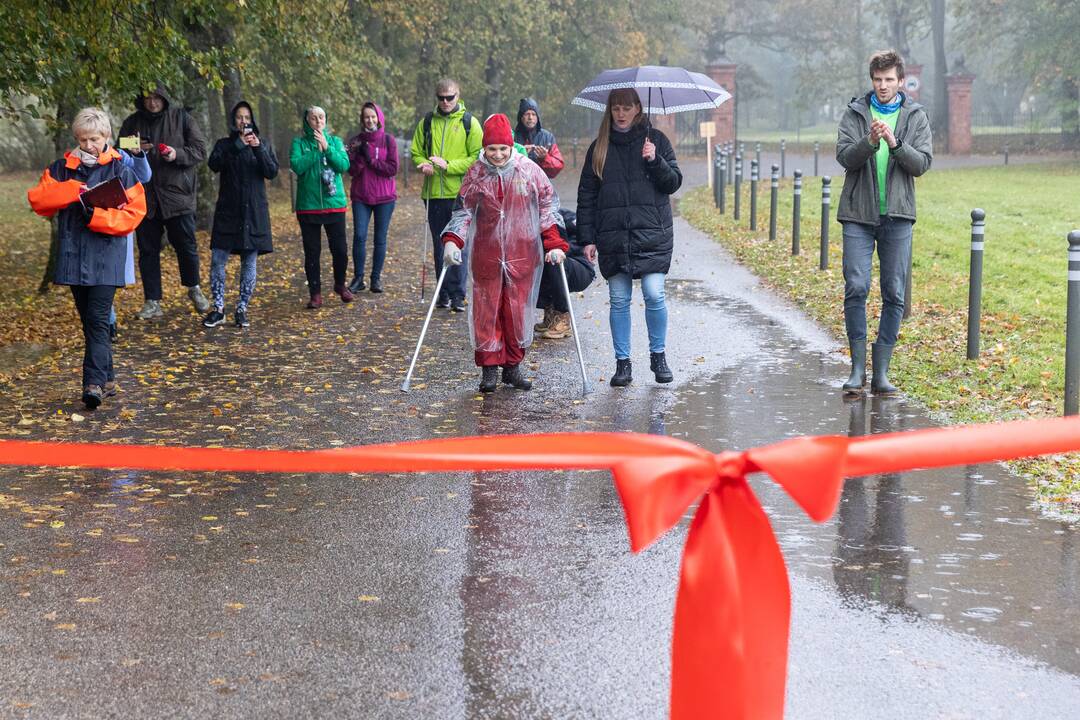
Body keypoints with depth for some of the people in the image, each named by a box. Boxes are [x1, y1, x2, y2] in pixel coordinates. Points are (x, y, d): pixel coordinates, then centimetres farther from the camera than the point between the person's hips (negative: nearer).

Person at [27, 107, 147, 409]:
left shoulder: (120, 171, -1)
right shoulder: (61, 169, 9)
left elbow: (134, 213, -5)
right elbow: (37, 199, 1)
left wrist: (97, 216, -18)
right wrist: (69, 190, -15)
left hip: (106, 256, -4)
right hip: (72, 255, 4)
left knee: (98, 319, -13)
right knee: (88, 320, 10)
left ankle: (94, 383, -17)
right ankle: (107, 380, 19)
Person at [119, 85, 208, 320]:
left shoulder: (181, 117, 0)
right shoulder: (132, 122, 6)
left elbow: (200, 149, -1)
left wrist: (178, 154, -19)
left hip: (177, 194, -2)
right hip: (144, 197, 2)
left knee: (186, 245, 3)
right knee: (147, 250, 5)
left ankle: (194, 288, 28)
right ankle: (152, 302, 12)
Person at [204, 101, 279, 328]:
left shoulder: (264, 143, 10)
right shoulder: (225, 144, 8)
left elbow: (272, 172, -3)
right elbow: (214, 164, -12)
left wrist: (258, 148, -16)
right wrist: (238, 145, -17)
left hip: (254, 211, 1)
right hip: (228, 210, 0)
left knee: (250, 262, 1)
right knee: (217, 259, -5)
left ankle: (242, 309, 9)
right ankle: (218, 309, 4)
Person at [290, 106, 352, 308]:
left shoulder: (335, 141, 7)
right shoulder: (299, 143, 2)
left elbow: (344, 165, -7)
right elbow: (297, 166, -14)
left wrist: (327, 148, -14)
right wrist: (317, 150, -15)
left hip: (334, 204, 1)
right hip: (308, 206, -1)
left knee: (340, 249, 3)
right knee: (312, 251, 3)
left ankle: (340, 285, 26)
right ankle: (315, 293, 11)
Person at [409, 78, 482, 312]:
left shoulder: (469, 123, 0)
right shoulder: (427, 122, 9)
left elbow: (478, 157, -6)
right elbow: (416, 151, 15)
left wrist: (448, 165, -16)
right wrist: (424, 164, -8)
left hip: (460, 193, -4)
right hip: (434, 193, 4)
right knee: (439, 245, 9)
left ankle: (457, 295, -3)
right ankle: (444, 293, 16)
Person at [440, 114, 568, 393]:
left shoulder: (529, 171, -2)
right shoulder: (476, 174, 1)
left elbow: (548, 206, 3)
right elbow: (463, 211, 5)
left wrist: (554, 244, -6)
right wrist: (452, 241, -10)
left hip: (522, 255, 0)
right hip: (486, 255, 0)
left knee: (518, 310, 5)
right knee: (486, 310, 1)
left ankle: (513, 366, 18)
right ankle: (489, 368, 10)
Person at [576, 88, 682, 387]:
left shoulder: (655, 140, 7)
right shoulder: (599, 147, 11)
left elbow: (674, 182, 5)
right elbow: (586, 196, 10)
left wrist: (655, 161, -13)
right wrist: (587, 238, 3)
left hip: (652, 234, -2)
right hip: (612, 236, 2)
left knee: (654, 295, -9)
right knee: (619, 300, 3)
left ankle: (658, 356, 9)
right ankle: (622, 362, 11)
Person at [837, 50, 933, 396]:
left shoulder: (916, 116, 7)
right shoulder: (855, 113, 6)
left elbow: (922, 163, -2)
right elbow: (844, 156, -6)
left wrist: (895, 143, -18)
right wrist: (870, 142, -23)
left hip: (897, 215, 1)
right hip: (859, 214, -1)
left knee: (894, 294, 1)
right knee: (856, 288, -8)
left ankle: (882, 370, 7)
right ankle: (858, 367, 1)